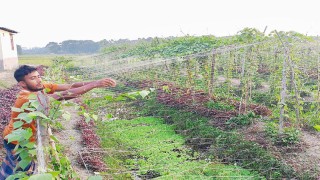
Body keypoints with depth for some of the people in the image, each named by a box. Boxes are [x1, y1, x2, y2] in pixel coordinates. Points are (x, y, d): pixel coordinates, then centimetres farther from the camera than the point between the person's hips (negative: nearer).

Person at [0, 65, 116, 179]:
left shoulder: (41, 87, -16)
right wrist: (94, 85, -48)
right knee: (27, 171, 9)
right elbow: (63, 95, -47)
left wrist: (95, 82, -36)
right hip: (16, 142, -7)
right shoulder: (28, 98, -39)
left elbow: (70, 86, -24)